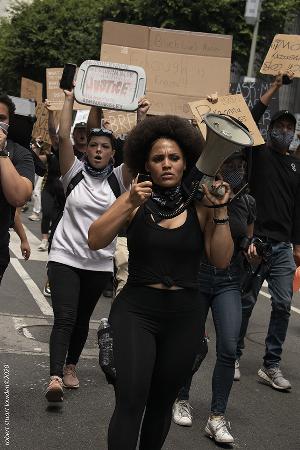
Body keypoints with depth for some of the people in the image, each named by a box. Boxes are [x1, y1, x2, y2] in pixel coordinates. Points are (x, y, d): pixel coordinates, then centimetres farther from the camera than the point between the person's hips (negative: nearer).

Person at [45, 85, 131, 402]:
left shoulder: (118, 179, 2)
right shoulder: (74, 173, -1)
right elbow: (63, 137, -13)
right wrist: (69, 100, -12)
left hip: (100, 263, 3)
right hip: (65, 257, -3)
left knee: (82, 319, 16)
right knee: (64, 318, -15)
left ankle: (70, 366, 34)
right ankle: (55, 378, -22)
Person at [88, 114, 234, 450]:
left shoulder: (199, 207, 2)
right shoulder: (135, 200, 0)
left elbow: (221, 260, -2)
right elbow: (95, 241, -9)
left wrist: (220, 211, -12)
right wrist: (129, 205, -20)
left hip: (185, 315, 2)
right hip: (136, 310, -2)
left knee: (162, 401, 14)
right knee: (131, 400, -16)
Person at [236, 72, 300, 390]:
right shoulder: (258, 154, 1)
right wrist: (272, 91, -14)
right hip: (255, 241, -4)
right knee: (246, 302, 4)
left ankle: (271, 366, 9)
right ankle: (234, 356, 19)